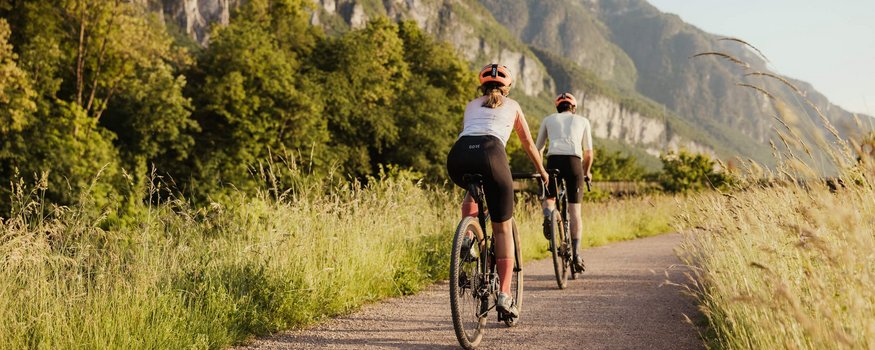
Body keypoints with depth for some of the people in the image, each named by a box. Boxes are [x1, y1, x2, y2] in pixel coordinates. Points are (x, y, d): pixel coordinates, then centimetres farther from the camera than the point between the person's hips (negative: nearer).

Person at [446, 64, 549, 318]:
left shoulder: (472, 105, 35)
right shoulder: (512, 106, 30)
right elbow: (528, 144, 39)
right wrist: (542, 172, 54)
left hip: (458, 155, 2)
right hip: (490, 153, -2)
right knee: (503, 228, 8)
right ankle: (504, 295, -1)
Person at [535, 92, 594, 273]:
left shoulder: (549, 119, 23)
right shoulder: (583, 121, 22)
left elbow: (537, 149, 23)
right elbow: (589, 152, 21)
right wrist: (587, 172, 36)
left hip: (554, 160, 0)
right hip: (574, 162, 0)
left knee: (549, 198, 22)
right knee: (575, 209, 5)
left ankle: (548, 215, -14)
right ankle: (576, 254, -4)